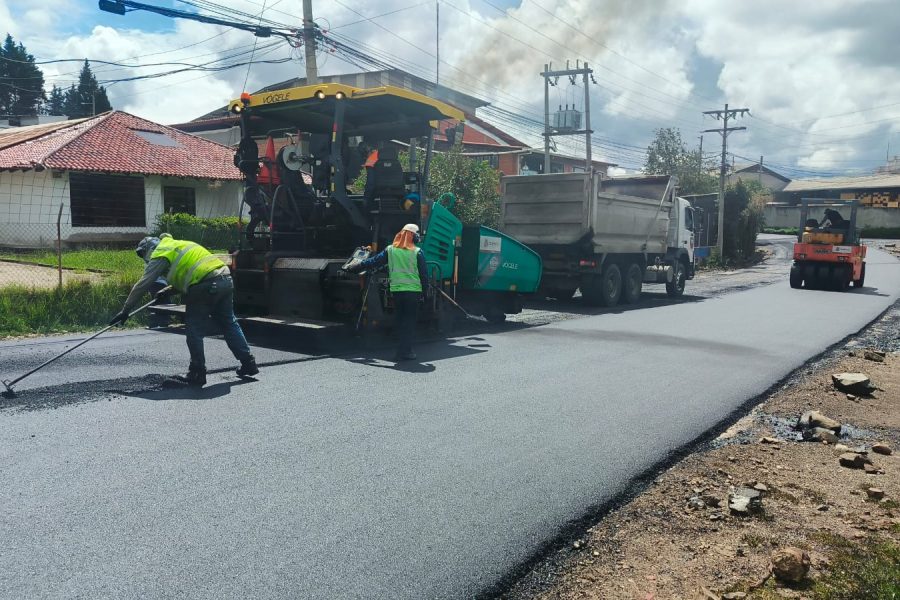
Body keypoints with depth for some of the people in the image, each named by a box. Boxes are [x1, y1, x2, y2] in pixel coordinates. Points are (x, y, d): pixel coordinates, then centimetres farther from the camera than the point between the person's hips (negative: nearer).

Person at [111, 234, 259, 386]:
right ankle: (248, 364, 20)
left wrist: (125, 311, 7)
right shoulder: (177, 244, 30)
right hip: (226, 279, 8)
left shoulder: (160, 255, 5)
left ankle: (197, 373, 7)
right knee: (229, 323, 16)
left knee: (194, 329, 3)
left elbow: (142, 285, 2)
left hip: (206, 285, -8)